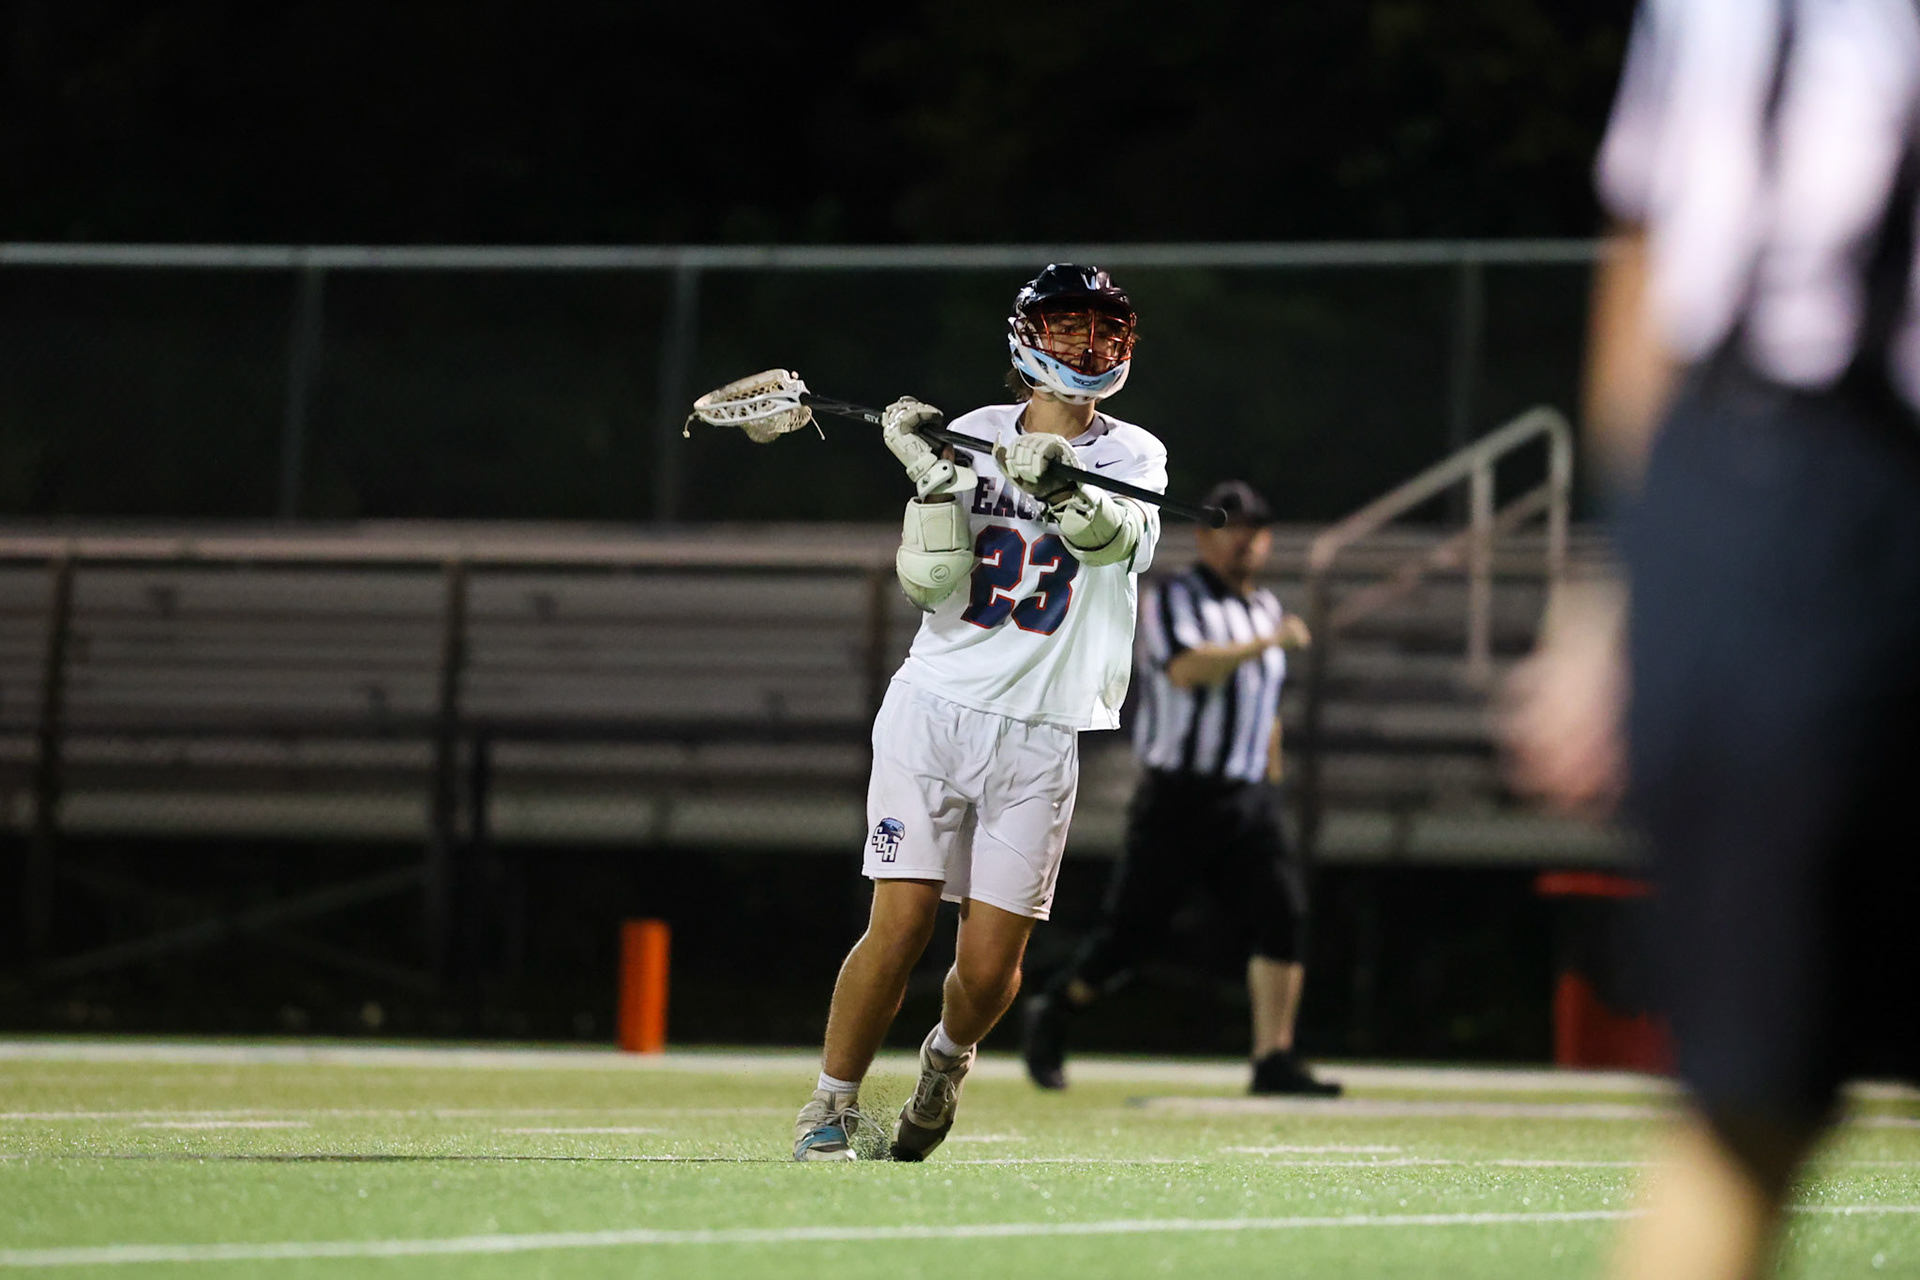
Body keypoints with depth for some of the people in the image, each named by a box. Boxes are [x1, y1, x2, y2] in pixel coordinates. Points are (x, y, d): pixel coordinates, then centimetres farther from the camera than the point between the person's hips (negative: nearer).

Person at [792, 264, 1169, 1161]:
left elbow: (1113, 535, -20)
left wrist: (1055, 482, -39)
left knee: (989, 969, -3)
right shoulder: (972, 438, 5)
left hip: (1039, 737, 0)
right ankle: (830, 1107, 6)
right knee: (899, 928, -11)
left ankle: (947, 1055, 30)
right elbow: (930, 588, -2)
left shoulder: (1131, 455, 4)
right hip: (935, 709, 0)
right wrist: (934, 479, -16)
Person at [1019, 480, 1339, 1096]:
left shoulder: (1266, 610, 16)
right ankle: (1054, 1011, 23)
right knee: (1133, 926, -3)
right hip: (1179, 797, -6)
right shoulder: (1174, 601, -6)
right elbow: (1187, 669, -26)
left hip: (1248, 803, 6)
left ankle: (1274, 1061, -13)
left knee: (1284, 914, -12)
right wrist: (1265, 644, -33)